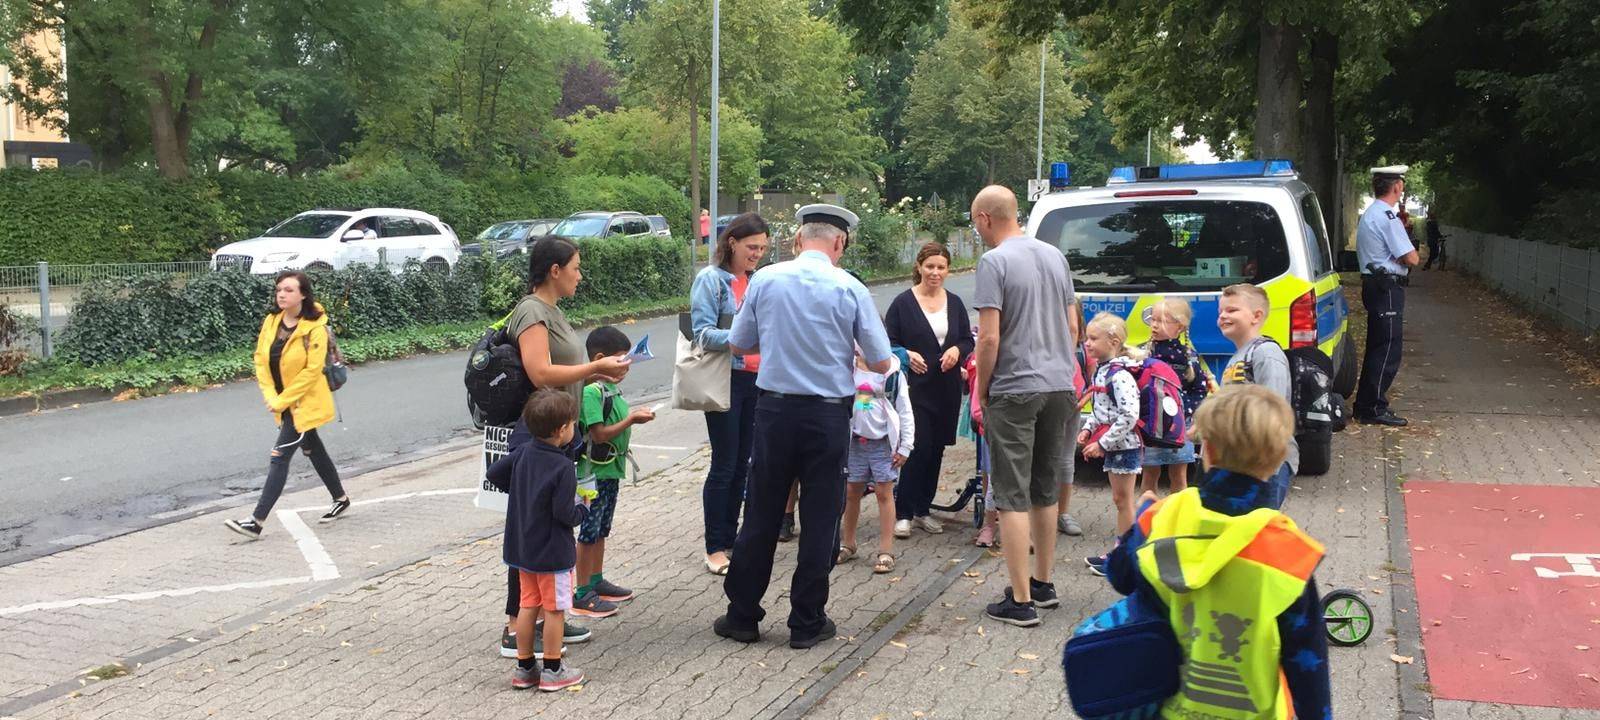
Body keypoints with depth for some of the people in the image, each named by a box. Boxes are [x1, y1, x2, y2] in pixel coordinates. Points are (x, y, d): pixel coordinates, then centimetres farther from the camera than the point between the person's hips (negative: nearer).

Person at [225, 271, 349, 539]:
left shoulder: (315, 328, -19)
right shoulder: (271, 322, 0)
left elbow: (312, 370, -21)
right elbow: (261, 359, 2)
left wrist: (282, 400, -19)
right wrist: (270, 396, -9)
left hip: (304, 403, -7)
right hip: (283, 403, 7)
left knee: (279, 457, -10)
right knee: (313, 450, 20)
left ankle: (257, 522, -10)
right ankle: (341, 499, 37)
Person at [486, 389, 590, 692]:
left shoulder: (523, 453, -1)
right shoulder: (563, 467, -22)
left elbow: (493, 474, 8)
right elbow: (565, 514, -23)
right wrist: (583, 507, -3)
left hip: (522, 549, 7)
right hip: (553, 553, -7)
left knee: (528, 605, 15)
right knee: (554, 610, 5)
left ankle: (525, 667, 23)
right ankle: (552, 671, 14)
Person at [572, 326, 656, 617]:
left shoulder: (611, 388, 10)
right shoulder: (591, 391, -19)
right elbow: (599, 434, -23)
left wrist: (634, 415, 4)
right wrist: (631, 420, -20)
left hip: (611, 470, 9)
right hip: (594, 471, -9)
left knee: (601, 530, 18)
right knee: (589, 532, -2)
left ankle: (597, 581, 30)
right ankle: (583, 594, 4)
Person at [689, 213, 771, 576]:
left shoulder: (757, 279, 7)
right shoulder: (711, 279, -9)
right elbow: (703, 332, -15)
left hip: (756, 379, 6)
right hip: (726, 380, -6)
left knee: (742, 463, 12)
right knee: (724, 464, -1)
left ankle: (730, 537, 23)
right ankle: (715, 548, 8)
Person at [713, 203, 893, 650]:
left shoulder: (765, 280, -2)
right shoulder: (850, 290, -6)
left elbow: (739, 345, 8)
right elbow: (881, 364, -2)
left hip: (775, 408, 2)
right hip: (829, 414, -1)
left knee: (761, 516, 11)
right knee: (820, 520, 8)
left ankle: (742, 616, 19)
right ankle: (807, 623, 15)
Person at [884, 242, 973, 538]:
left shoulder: (955, 303, 10)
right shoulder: (903, 303, -3)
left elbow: (968, 341, 15)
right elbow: (888, 342, -2)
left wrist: (957, 350, -6)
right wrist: (906, 355, -20)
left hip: (947, 389, 5)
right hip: (915, 388, -5)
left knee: (936, 449, 9)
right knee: (918, 447, -11)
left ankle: (923, 510, 21)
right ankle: (902, 513, -2)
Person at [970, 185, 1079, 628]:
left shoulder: (994, 263, -12)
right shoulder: (1055, 256, 11)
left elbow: (989, 337, -16)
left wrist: (982, 392, -5)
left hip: (1015, 391, -7)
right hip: (1059, 386, 7)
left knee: (1013, 497, -1)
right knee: (1045, 492, 18)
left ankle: (1021, 601, 0)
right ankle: (1043, 584, 28)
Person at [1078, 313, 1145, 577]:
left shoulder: (1119, 375, -21)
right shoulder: (1101, 371, 9)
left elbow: (1129, 416, -26)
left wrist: (1103, 443, -22)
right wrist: (1088, 429, 5)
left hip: (1124, 445, -9)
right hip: (1112, 446, 9)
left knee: (1123, 500, -1)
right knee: (1119, 500, 14)